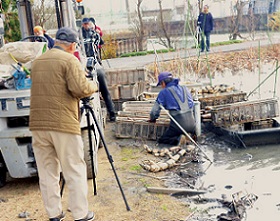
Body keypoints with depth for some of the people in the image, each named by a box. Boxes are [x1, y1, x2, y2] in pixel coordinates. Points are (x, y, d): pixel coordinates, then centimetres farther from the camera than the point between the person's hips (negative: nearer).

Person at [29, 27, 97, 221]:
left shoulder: (37, 61, 16)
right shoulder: (69, 60, -5)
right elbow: (80, 88, -16)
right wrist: (93, 86, 4)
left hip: (38, 125, 6)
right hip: (63, 125, -6)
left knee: (47, 172, 11)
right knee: (75, 172, 2)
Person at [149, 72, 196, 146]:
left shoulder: (164, 92, 1)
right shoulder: (184, 88, 14)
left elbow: (155, 110, 1)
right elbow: (191, 104, 21)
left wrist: (152, 119, 21)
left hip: (178, 124, -5)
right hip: (191, 123, 5)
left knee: (161, 140, 11)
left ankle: (179, 139, -12)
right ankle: (191, 135, 5)